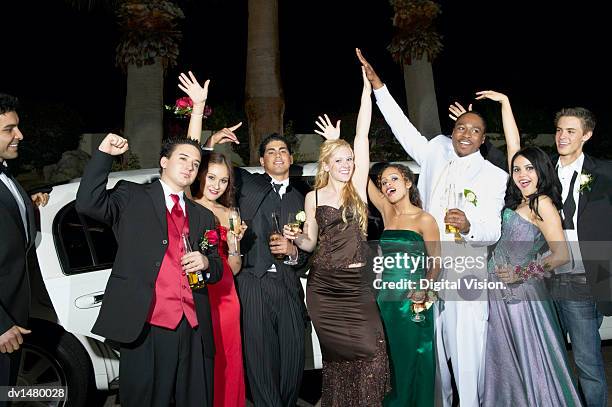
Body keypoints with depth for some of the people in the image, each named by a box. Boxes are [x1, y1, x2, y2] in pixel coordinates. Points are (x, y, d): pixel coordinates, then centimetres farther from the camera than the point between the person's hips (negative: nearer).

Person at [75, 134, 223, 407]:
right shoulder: (131, 197, 9)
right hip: (146, 326, -3)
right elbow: (88, 204, -8)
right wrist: (104, 154, -8)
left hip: (194, 329, 4)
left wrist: (206, 263, -3)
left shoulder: (203, 216, 19)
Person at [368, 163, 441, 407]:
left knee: (414, 357, 5)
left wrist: (424, 289, -16)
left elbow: (435, 263, -3)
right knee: (391, 357, 13)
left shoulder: (424, 220, -5)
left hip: (412, 299, -4)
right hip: (386, 297, 4)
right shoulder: (387, 211, 7)